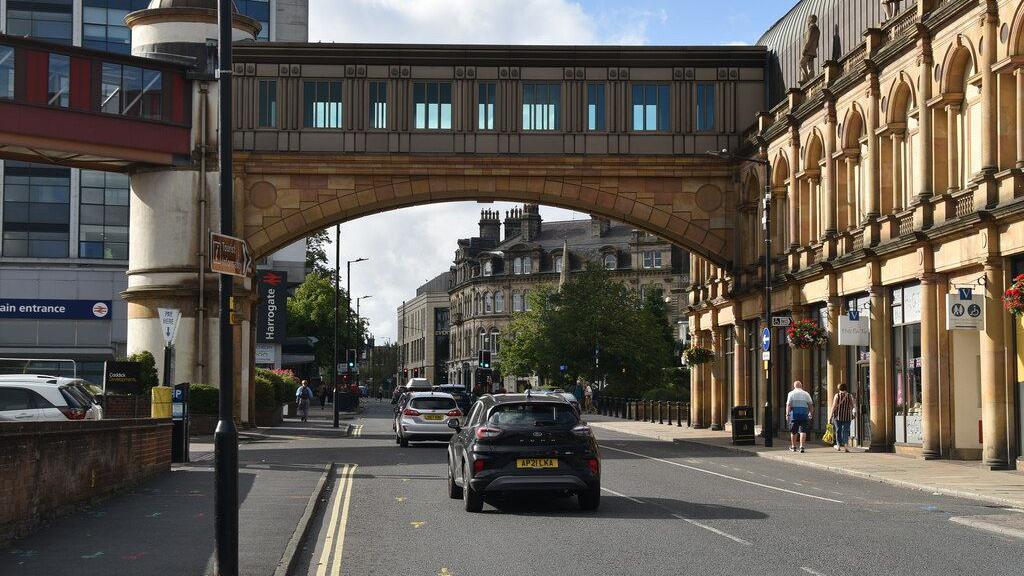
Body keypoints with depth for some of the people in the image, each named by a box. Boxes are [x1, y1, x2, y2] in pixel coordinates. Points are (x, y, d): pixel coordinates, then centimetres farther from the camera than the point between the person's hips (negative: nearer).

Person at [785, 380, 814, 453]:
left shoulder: (791, 393, 2)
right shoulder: (806, 394, 8)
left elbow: (788, 405, -6)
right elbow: (811, 405, 7)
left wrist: (787, 414, -6)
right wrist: (810, 413, 16)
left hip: (794, 412, -1)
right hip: (804, 413, 1)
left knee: (793, 431, 10)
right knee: (803, 431, 1)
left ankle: (793, 447, 21)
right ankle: (801, 446, -10)